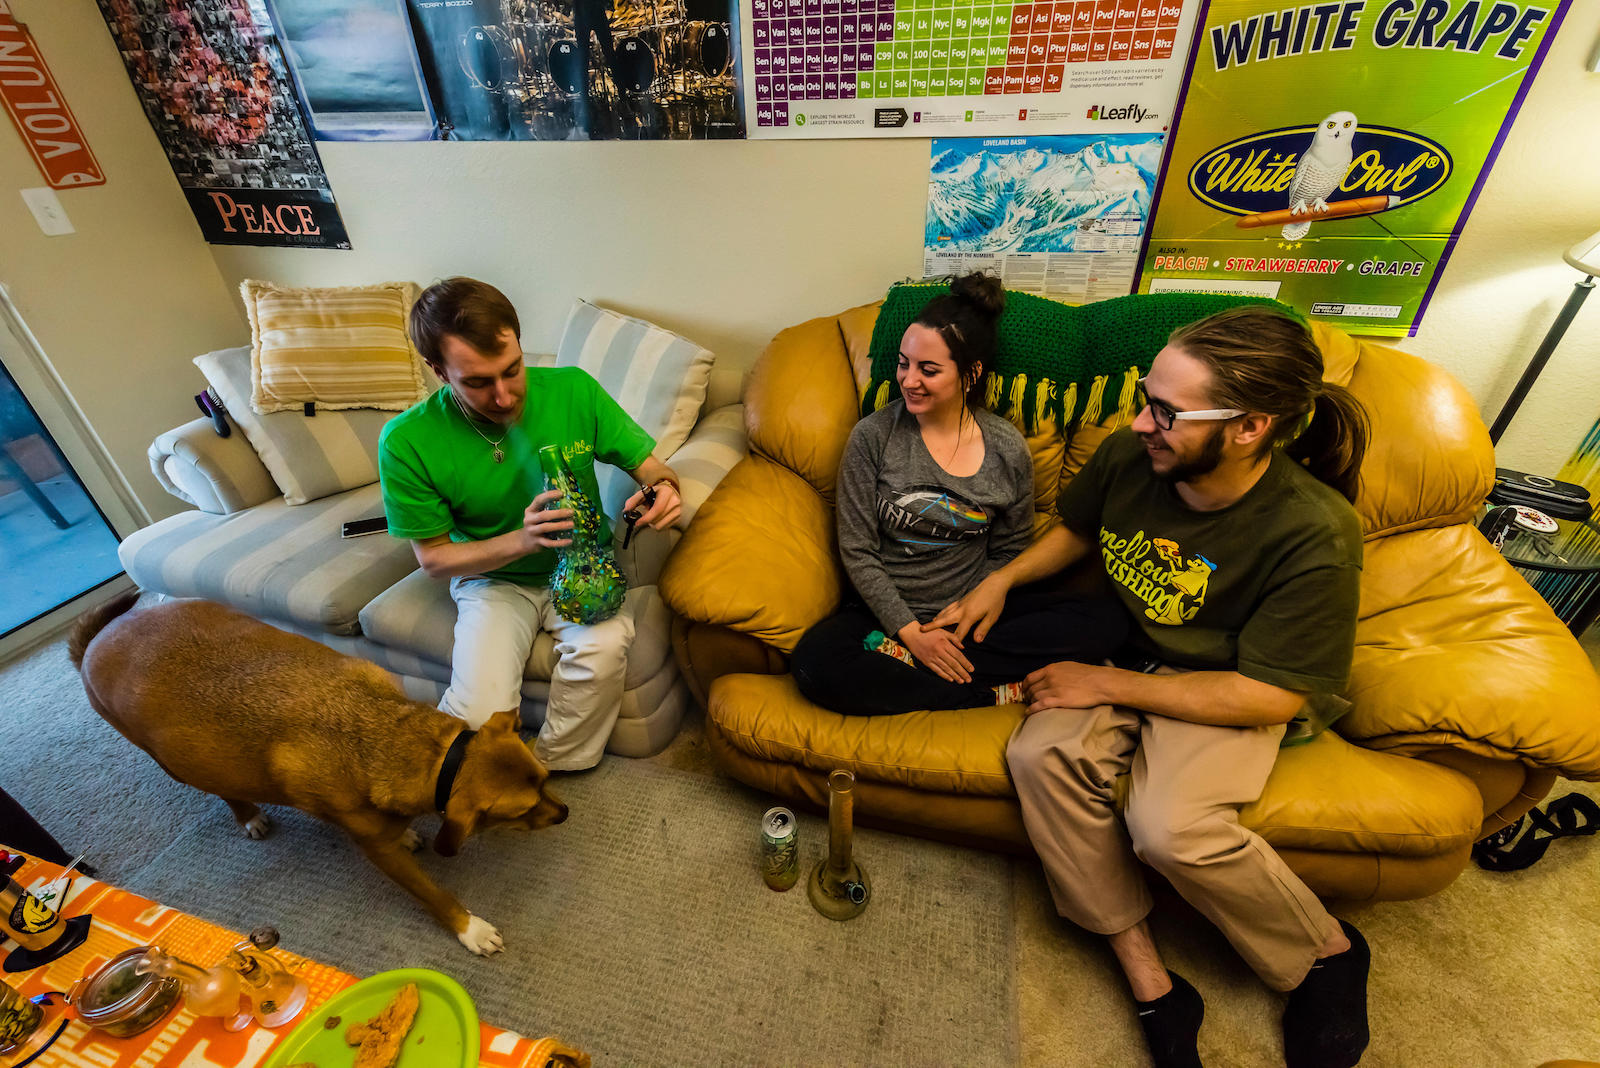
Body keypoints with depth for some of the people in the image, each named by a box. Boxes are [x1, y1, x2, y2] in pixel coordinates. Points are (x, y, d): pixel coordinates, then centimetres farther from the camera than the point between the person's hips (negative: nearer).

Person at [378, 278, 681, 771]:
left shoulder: (573, 389, -14)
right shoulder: (406, 442, -16)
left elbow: (650, 466, -3)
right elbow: (433, 557, -8)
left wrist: (663, 487, -29)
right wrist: (522, 540, -26)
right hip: (491, 578, 0)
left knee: (605, 645, -31)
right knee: (479, 716, -23)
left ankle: (547, 766, -2)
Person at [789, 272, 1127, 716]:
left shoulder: (1007, 449, -2)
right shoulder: (873, 436, -7)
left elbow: (1008, 550, 7)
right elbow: (857, 551, -7)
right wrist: (911, 630, -15)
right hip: (889, 610, -2)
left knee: (1105, 620, -17)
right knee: (815, 664, -31)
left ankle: (902, 660, -20)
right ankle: (996, 690, -19)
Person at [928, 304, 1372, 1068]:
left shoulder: (1313, 532, -25)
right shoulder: (1128, 457, -13)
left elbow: (1269, 696, -20)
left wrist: (1107, 685, -21)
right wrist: (1000, 579, -7)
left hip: (1224, 689, -4)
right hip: (1117, 654, 4)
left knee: (1170, 827, -29)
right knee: (1040, 755, -24)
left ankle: (1328, 951, 7)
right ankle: (1148, 980, -5)